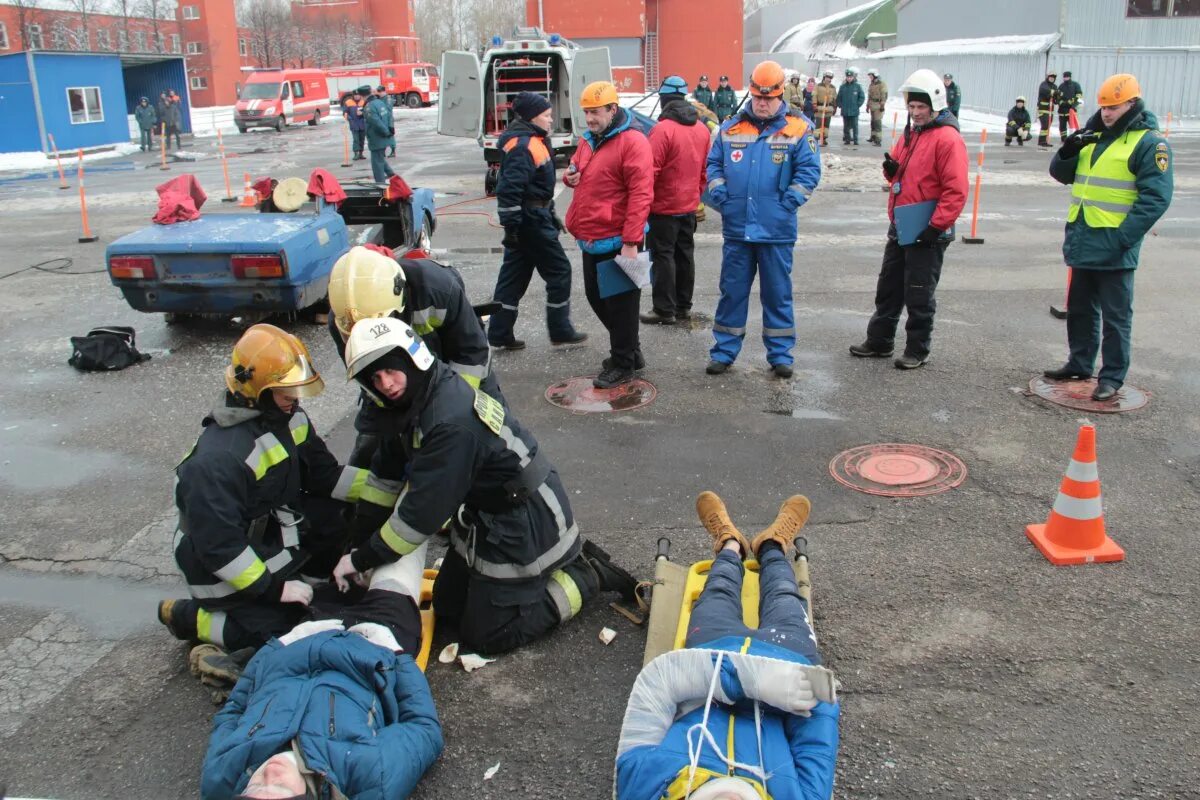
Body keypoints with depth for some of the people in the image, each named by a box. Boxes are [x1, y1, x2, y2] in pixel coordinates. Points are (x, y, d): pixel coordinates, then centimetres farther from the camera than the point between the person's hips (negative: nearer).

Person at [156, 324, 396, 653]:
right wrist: (274, 588, -24)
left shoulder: (289, 419, -5)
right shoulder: (219, 459, -30)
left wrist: (391, 492, -9)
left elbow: (325, 475, 2)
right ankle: (188, 617, 6)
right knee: (281, 635, -11)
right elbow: (219, 546, -28)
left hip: (274, 532, 8)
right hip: (225, 568, -8)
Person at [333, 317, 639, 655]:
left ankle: (587, 576, 7)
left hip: (525, 527, -9)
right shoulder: (418, 399, -1)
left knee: (484, 635, 0)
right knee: (447, 607, 20)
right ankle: (564, 557, 22)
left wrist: (362, 559, -15)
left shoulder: (452, 423, -32)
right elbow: (388, 469, 10)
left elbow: (422, 511, -27)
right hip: (484, 516, 10)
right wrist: (357, 540, 10)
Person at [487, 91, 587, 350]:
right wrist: (511, 226, -25)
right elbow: (509, 189, -25)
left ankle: (500, 334, 15)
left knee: (514, 276, 11)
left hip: (536, 216, 10)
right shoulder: (523, 147, -19)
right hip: (531, 220, -10)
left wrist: (550, 215, 25)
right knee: (559, 271, 0)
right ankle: (560, 331, 10)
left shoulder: (533, 141, 15)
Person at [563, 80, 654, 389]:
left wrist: (631, 242, -24)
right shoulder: (587, 141, 13)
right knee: (596, 297, 18)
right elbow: (579, 173, 30)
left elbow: (640, 194, -20)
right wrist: (570, 176, 4)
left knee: (619, 303, 2)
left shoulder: (632, 142, -14)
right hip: (590, 241, 9)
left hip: (616, 243, -9)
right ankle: (628, 350, 34)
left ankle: (623, 363, 15)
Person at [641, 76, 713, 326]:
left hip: (663, 206, -7)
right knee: (685, 254, 14)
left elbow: (651, 171, -19)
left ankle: (665, 310, 4)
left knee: (663, 256, 0)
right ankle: (684, 306, 23)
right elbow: (705, 168, 12)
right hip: (690, 205, 7)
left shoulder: (662, 129, -18)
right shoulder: (702, 129, 5)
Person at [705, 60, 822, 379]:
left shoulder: (798, 130, -1)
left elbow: (809, 171, -4)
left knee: (777, 293, 7)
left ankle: (780, 353, 18)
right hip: (736, 227, 2)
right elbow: (714, 164, 11)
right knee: (732, 290, 9)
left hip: (777, 230, -2)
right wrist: (720, 196, -3)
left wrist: (787, 203, -11)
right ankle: (724, 350, 19)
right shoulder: (731, 128, 8)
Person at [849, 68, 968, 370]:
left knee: (919, 296, 2)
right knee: (888, 289, 15)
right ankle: (878, 342, 27)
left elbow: (956, 191, -19)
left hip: (926, 234, -8)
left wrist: (936, 226, -22)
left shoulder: (948, 138, -15)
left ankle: (918, 351, 14)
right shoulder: (910, 134, 12)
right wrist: (892, 169, 0)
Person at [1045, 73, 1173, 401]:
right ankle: (1080, 363, 31)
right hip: (1082, 243, 7)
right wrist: (1068, 151, -6)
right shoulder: (1094, 135, 12)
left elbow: (1156, 197, -15)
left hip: (1114, 248, -7)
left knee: (1115, 316, 1)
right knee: (1080, 309, 18)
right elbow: (1061, 174, 15)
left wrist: (1124, 237, -22)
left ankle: (1112, 377, 9)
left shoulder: (1150, 142, -9)